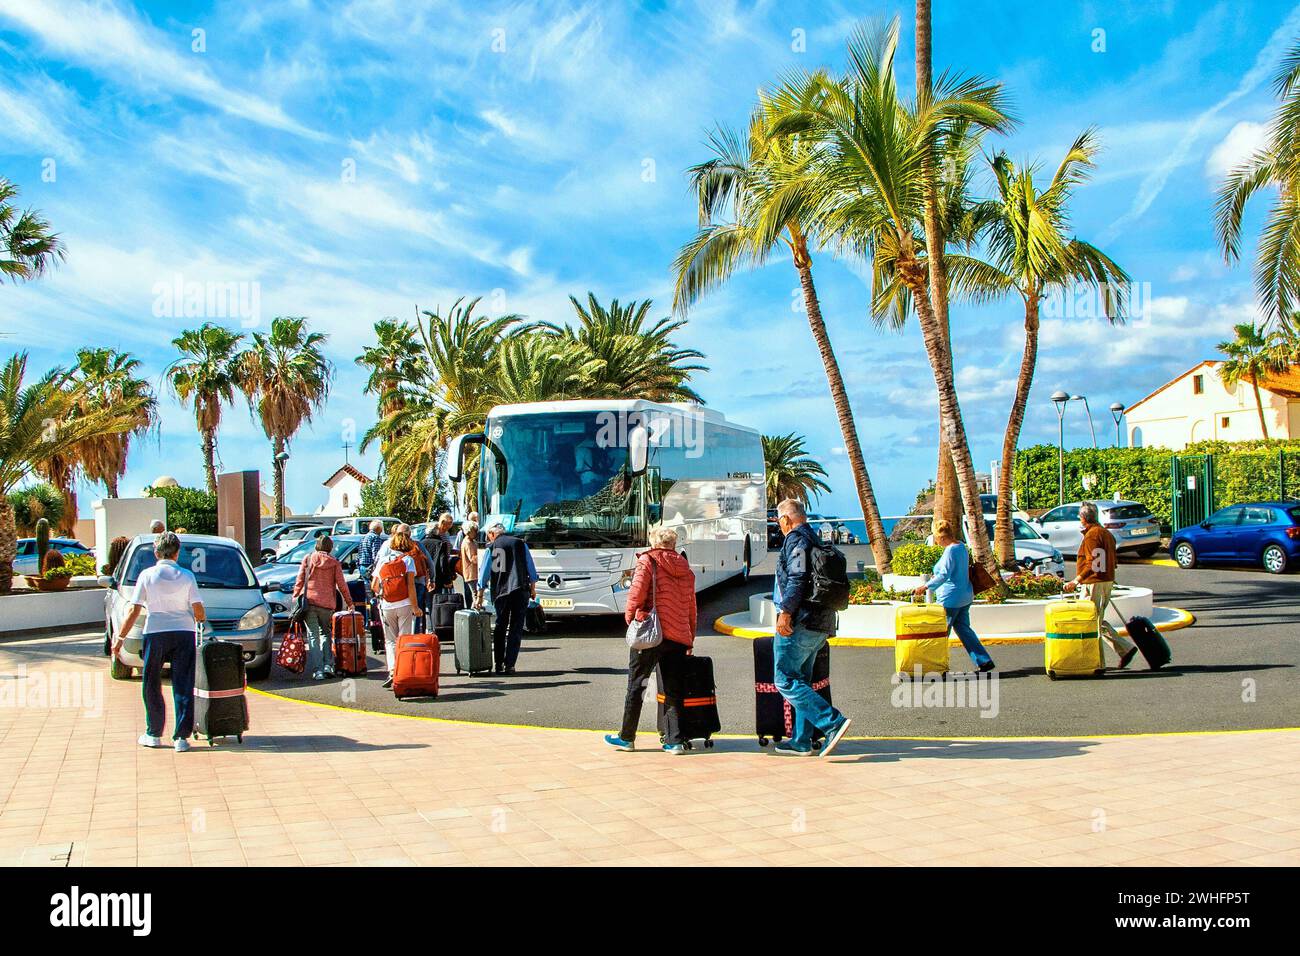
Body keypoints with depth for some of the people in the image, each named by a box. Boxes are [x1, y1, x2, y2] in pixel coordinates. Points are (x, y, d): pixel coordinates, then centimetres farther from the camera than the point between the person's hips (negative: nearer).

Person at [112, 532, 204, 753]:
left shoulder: (147, 575, 1)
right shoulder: (186, 576, 3)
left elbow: (134, 611, -1)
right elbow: (198, 610, -1)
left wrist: (120, 637, 5)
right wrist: (201, 623, 21)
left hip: (155, 633, 0)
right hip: (184, 633, 1)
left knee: (152, 686, 14)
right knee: (183, 687, 4)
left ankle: (153, 734, 20)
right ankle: (181, 737, 1)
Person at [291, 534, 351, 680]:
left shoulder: (308, 559, 7)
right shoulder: (334, 562, 6)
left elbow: (299, 581, 4)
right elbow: (341, 584, 5)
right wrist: (349, 602, 13)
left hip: (309, 601, 0)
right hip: (326, 603, 1)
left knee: (313, 636, 2)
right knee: (326, 633, 18)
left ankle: (317, 670, -6)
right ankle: (328, 665, 4)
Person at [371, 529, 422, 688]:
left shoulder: (382, 560, 7)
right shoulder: (407, 559, -2)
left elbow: (374, 585, 8)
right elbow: (410, 585, -11)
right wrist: (415, 606, -8)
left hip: (386, 606, 2)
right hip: (404, 605, -2)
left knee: (390, 640, 10)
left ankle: (391, 671, -8)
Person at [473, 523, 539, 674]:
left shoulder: (491, 548, 6)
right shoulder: (520, 543, 9)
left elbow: (483, 573, 7)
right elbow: (531, 567, 8)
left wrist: (479, 596, 12)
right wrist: (533, 588, 17)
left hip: (499, 592, 0)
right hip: (520, 590, 0)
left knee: (500, 628, 12)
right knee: (516, 628, 2)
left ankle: (499, 664, 10)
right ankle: (509, 665, -5)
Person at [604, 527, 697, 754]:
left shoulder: (647, 562, -1)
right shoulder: (686, 570, 14)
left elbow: (636, 594, -11)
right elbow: (691, 609, 16)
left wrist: (630, 619, 5)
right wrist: (690, 641, 20)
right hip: (679, 637, 4)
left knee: (636, 684, 7)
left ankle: (626, 738, 15)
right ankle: (675, 741, 4)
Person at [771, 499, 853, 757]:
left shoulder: (796, 539, -8)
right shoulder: (816, 541, 21)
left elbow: (797, 579, -20)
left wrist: (785, 612, -24)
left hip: (799, 622, -10)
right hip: (821, 626, 10)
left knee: (786, 680, -10)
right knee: (801, 681, 14)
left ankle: (833, 722, -19)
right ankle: (801, 741, 15)